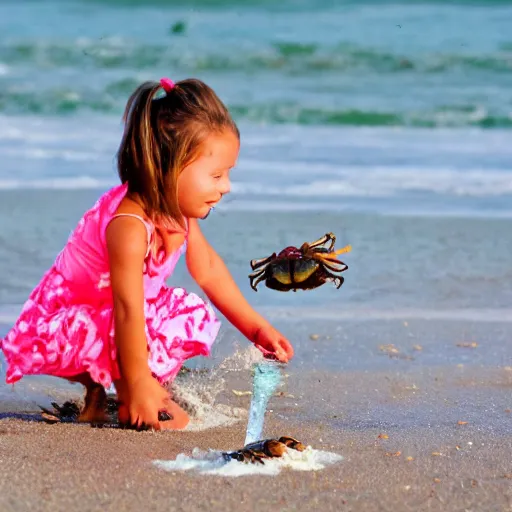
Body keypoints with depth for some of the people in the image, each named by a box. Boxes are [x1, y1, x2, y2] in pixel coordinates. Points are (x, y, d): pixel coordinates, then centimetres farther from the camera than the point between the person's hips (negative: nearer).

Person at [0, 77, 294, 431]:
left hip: (105, 317, 10)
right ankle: (129, 402, -8)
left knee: (196, 313, 2)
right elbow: (127, 310, -37)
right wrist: (138, 385, -35)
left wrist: (256, 328, 9)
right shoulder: (129, 225, -35)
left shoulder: (179, 210, -6)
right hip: (60, 329, -10)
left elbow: (208, 270, 8)